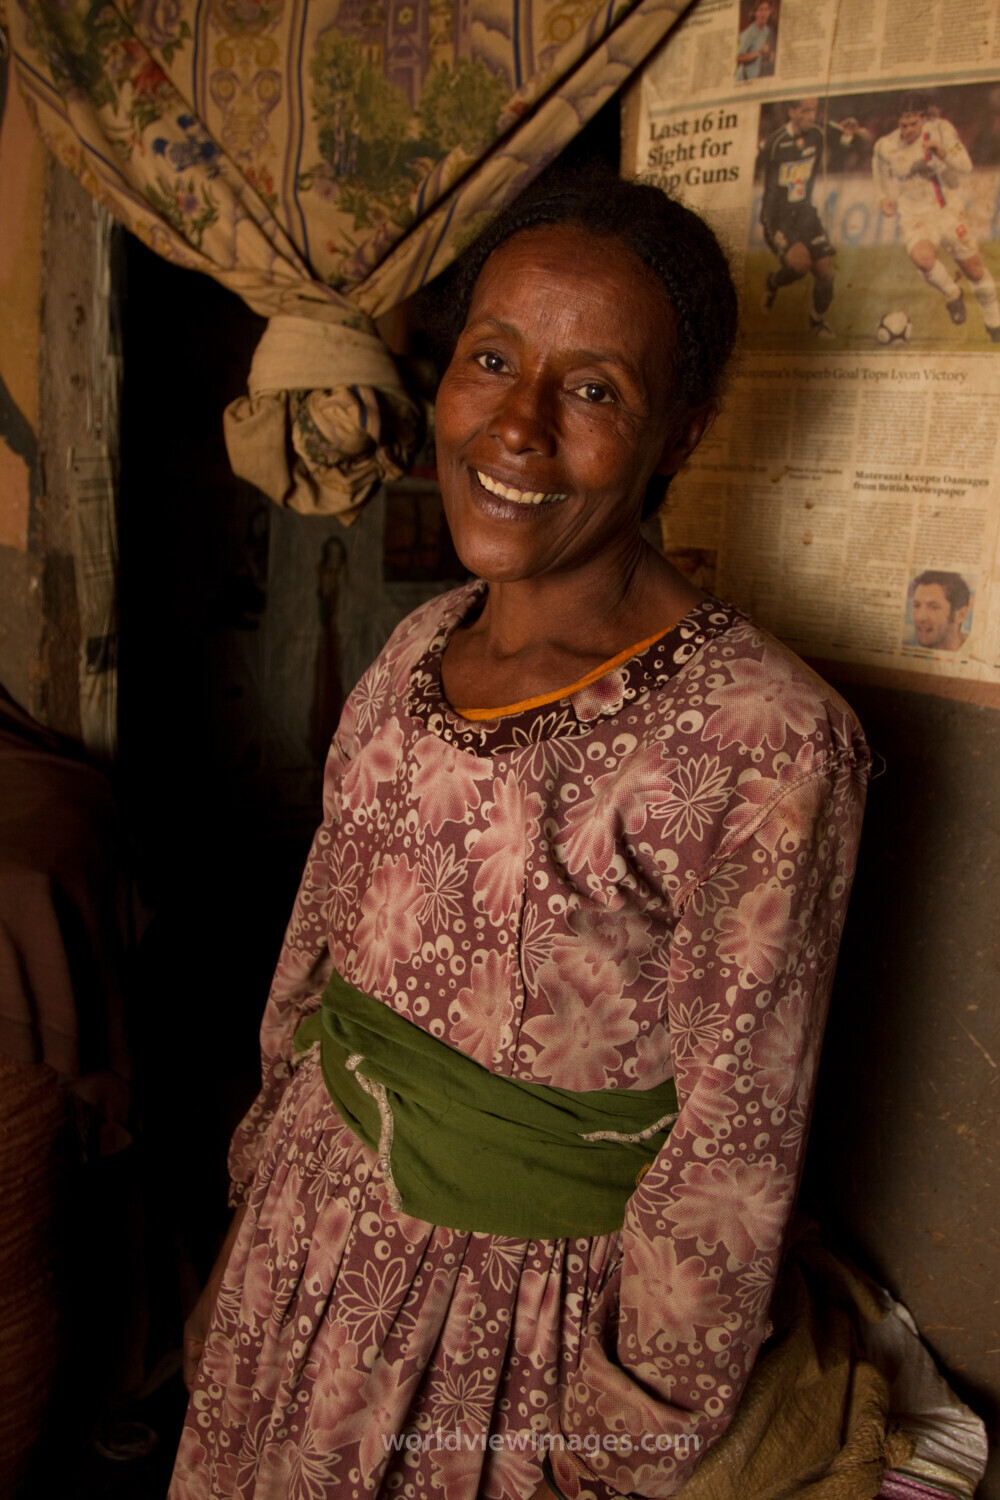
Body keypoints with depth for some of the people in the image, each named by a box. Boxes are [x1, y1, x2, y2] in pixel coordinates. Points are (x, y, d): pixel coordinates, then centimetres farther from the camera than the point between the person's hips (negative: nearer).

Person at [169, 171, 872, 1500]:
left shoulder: (764, 741, -24)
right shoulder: (417, 650, -4)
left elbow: (727, 1166, -17)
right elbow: (318, 954, 5)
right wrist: (247, 1239, 13)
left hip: (520, 1316, -5)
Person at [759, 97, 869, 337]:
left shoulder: (820, 134, -3)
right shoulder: (775, 141, -16)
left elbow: (868, 140, 4)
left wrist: (856, 130, -16)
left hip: (805, 212, 5)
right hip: (777, 216, -5)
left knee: (826, 270, -2)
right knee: (800, 261, -28)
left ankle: (818, 321, 23)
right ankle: (773, 283, 6)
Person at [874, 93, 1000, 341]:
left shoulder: (941, 129, -7)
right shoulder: (885, 148, -6)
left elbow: (966, 167, -6)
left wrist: (943, 153, -24)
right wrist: (887, 202, -15)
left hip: (947, 211, 2)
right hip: (915, 217, -2)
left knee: (974, 269, 7)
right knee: (923, 258, -34)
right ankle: (952, 294, -1)